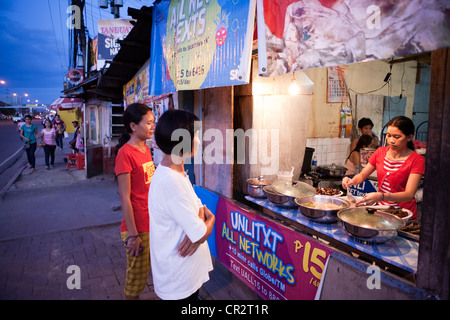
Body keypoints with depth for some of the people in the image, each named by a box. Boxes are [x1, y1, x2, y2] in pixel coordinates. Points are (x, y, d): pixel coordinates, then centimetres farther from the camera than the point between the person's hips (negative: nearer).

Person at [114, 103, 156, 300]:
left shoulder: (146, 149, 7)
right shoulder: (125, 153, -17)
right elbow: (125, 198, -17)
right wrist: (133, 235, -16)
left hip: (154, 223, 7)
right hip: (138, 227, -7)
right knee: (137, 276, 13)